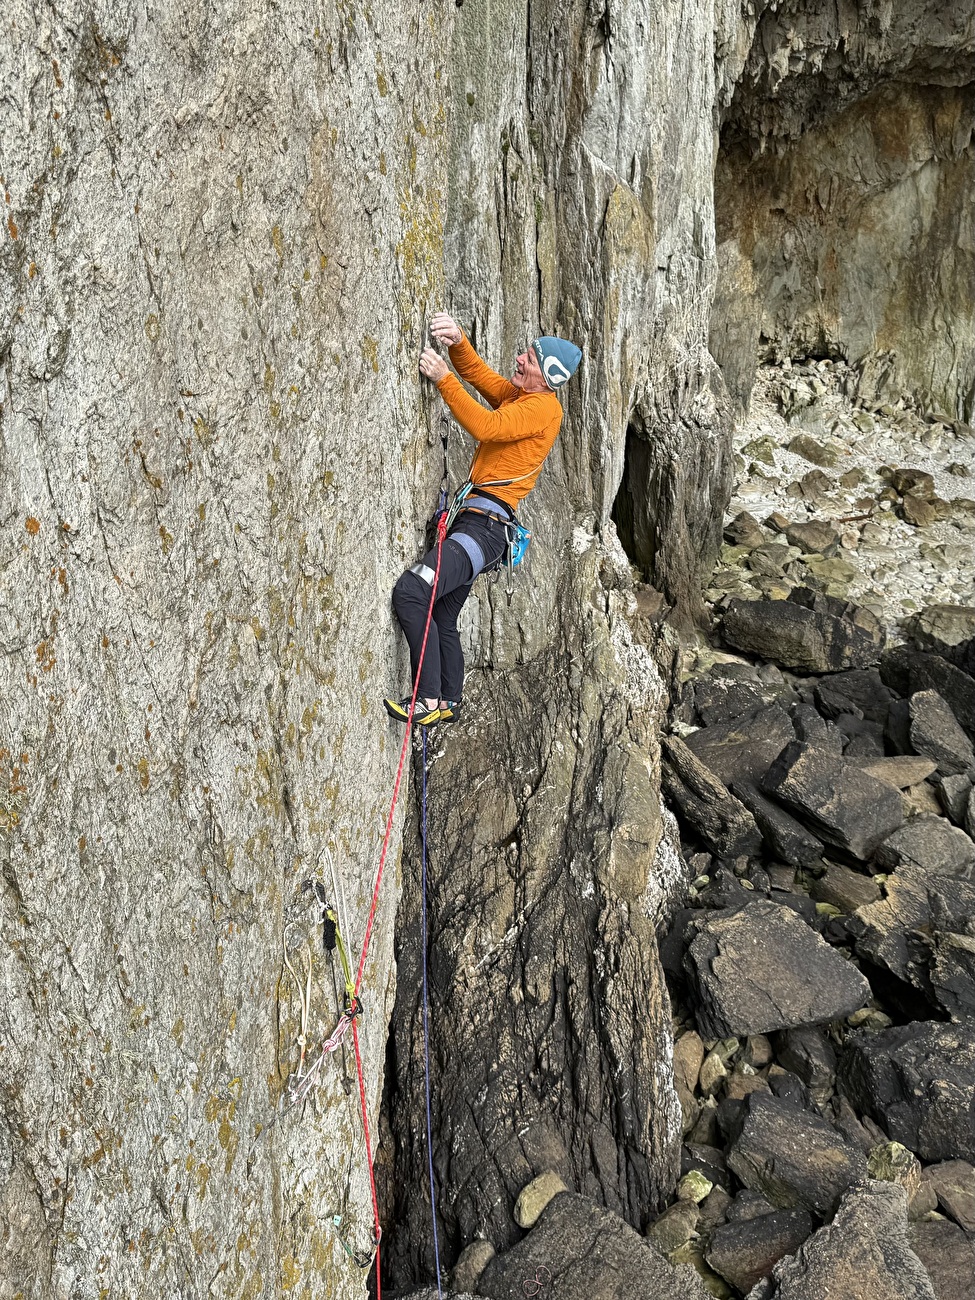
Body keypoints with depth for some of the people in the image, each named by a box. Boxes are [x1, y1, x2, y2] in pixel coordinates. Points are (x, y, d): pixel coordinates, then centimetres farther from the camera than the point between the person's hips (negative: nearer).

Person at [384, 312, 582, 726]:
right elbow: (476, 372, 14)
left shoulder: (543, 407, -9)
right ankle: (449, 704, 35)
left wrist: (443, 378, -19)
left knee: (410, 592, -25)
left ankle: (428, 701, -21)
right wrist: (457, 341, -7)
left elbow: (484, 427, -20)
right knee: (442, 619, 20)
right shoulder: (515, 395, 18)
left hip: (485, 527, -10)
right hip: (472, 521, 10)